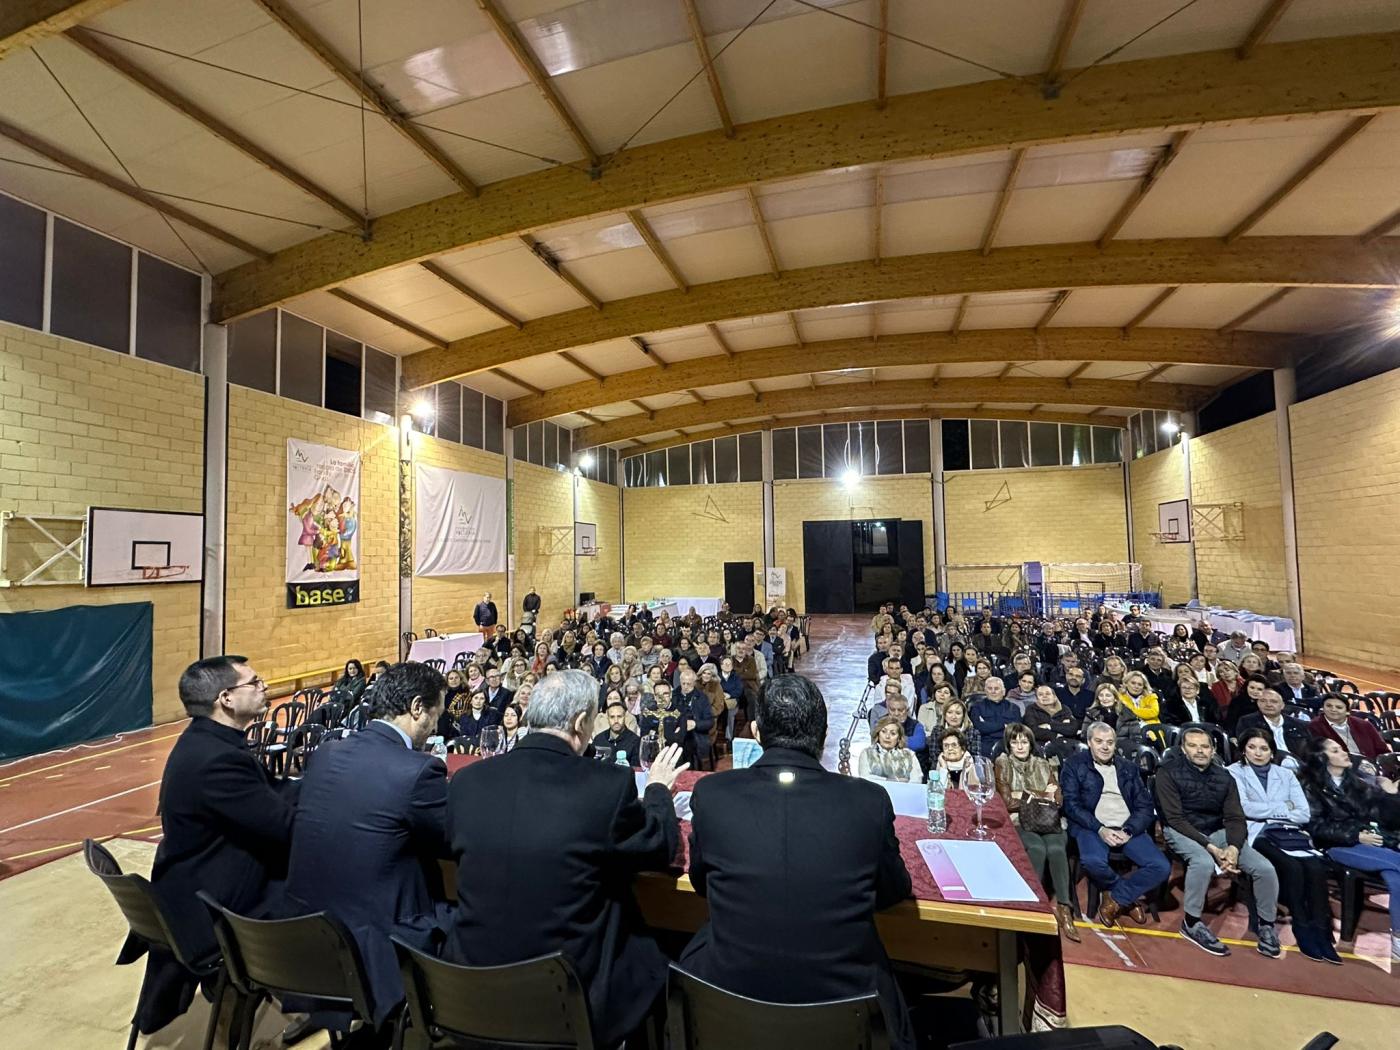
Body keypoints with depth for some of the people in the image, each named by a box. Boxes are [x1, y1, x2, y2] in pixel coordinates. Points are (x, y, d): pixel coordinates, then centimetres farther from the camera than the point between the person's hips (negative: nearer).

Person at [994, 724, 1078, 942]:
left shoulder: (1043, 765, 16)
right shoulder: (1002, 764, 5)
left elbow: (1057, 799, 6)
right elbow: (1008, 802, -4)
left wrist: (1026, 795, -7)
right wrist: (1042, 795, -2)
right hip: (1018, 823, -2)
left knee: (1056, 849, -29)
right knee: (1037, 849, -32)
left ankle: (1063, 908, -24)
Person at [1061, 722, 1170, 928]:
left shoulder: (1129, 768, 17)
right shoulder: (1074, 765, 4)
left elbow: (1145, 807, 9)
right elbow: (1071, 805, -3)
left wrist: (1128, 831, -9)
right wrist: (1100, 829, -15)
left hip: (1128, 829, 4)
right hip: (1092, 827, -4)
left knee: (1162, 867, -20)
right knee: (1093, 861, -33)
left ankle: (1116, 899, 2)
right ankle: (1127, 897, 3)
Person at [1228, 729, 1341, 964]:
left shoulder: (1286, 774, 20)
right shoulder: (1234, 772, 7)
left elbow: (1304, 813, 10)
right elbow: (1244, 808, -7)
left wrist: (1265, 810, -2)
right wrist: (1283, 808, 0)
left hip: (1290, 834, 4)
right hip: (1258, 835, -4)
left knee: (1317, 868, -26)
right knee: (1293, 868, -29)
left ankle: (1321, 933, -19)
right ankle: (1303, 932, -16)